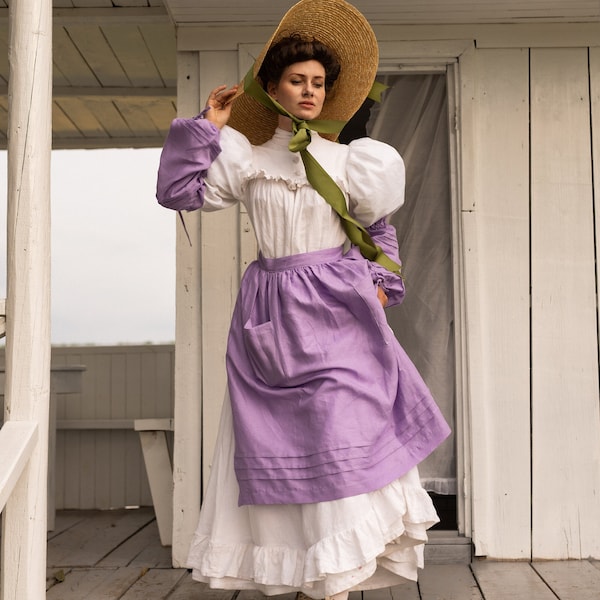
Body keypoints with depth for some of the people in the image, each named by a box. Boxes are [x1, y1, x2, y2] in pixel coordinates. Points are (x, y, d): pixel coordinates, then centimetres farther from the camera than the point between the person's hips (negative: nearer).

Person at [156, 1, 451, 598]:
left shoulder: (346, 160, 10)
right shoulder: (246, 156, 7)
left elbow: (377, 228, 20)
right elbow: (180, 191, 2)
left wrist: (382, 283, 9)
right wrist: (206, 126, 1)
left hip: (336, 310, 0)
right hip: (273, 313, 0)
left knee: (341, 432, -6)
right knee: (278, 441, 2)